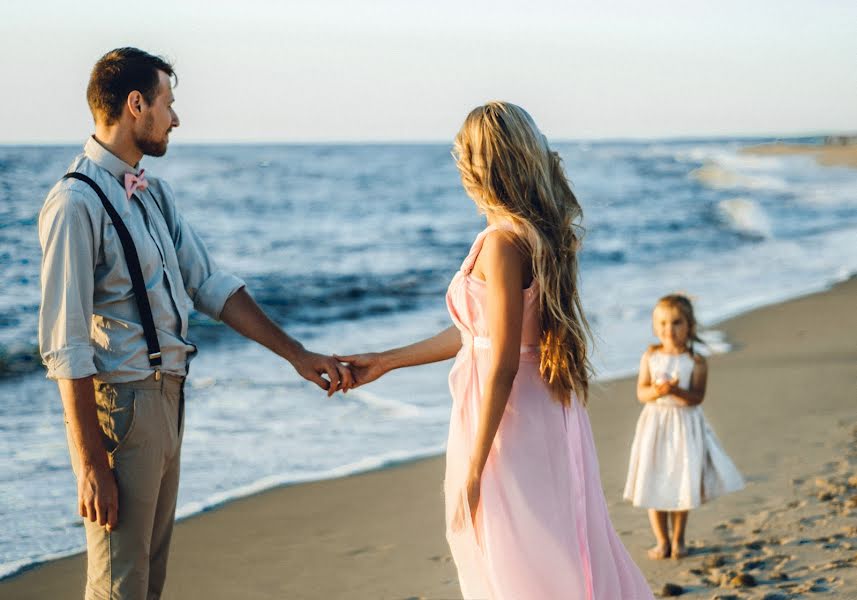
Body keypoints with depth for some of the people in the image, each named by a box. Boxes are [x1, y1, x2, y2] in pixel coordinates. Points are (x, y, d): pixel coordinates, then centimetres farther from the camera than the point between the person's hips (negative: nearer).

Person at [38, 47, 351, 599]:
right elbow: (65, 346, -20)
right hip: (119, 404, -9)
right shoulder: (77, 203, -18)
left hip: (168, 396, 9)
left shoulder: (154, 194, 10)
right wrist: (92, 466, -21)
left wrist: (297, 354, 10)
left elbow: (210, 286, 14)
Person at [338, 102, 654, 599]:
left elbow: (502, 365, -21)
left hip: (510, 424, -9)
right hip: (546, 414, 9)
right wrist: (386, 362, 25)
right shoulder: (544, 236, 8)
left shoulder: (502, 244, -19)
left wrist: (473, 466, -15)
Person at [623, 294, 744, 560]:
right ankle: (662, 541, 15)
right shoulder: (650, 357, 1)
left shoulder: (695, 362, -5)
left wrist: (677, 391, -29)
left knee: (681, 485, 3)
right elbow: (641, 392, -3)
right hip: (655, 423, 2)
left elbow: (697, 397, -12)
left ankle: (678, 540, 19)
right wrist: (656, 391, -23)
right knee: (654, 485, 4)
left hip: (685, 425, -2)